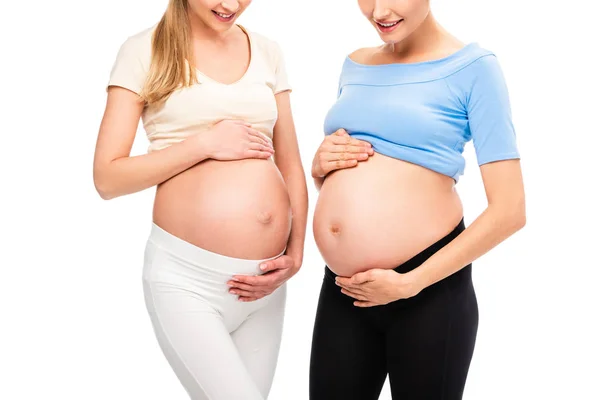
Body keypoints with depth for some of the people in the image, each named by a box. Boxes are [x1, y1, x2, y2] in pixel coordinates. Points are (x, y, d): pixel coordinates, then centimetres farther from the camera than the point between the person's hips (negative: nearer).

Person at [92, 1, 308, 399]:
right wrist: (207, 144, -11)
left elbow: (291, 166, 14)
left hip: (264, 280, 5)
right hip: (186, 277, -4)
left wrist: (295, 254, 1)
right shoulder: (145, 50, 0)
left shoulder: (267, 51, 11)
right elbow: (108, 177, -5)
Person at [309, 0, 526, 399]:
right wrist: (321, 167, 0)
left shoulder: (472, 67, -6)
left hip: (428, 290, -5)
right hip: (343, 286, 5)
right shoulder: (354, 65, 11)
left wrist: (409, 283, -14)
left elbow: (510, 210, -11)